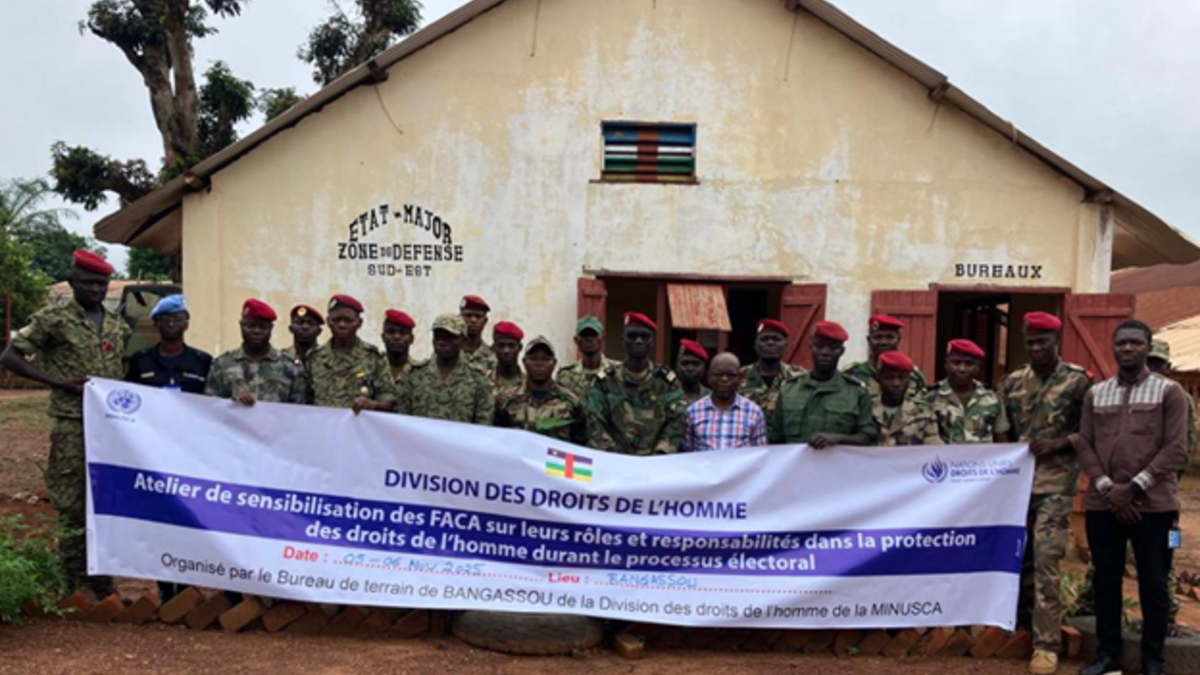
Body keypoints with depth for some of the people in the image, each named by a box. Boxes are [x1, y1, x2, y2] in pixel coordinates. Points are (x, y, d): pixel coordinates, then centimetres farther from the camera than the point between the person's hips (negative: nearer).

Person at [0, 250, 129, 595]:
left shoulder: (117, 323, 11)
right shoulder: (54, 318, -5)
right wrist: (61, 382, -15)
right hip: (72, 425, -5)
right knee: (71, 506, 0)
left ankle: (101, 578, 23)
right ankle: (74, 584, 10)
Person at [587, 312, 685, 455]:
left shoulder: (667, 380, 8)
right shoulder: (605, 380, 8)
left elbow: (676, 423, 2)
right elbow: (596, 424, 2)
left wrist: (659, 455, -10)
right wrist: (613, 457, -9)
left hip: (655, 461, 0)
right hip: (616, 461, 0)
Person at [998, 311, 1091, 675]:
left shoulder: (1077, 381, -2)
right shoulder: (1012, 382, 10)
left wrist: (1059, 443, -15)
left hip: (1055, 483, -4)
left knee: (1045, 557, -11)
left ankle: (1047, 643, -6)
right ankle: (1023, 617, 31)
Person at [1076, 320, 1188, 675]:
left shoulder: (1170, 392, 0)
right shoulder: (1095, 393, 11)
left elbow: (1176, 449, -7)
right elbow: (1085, 446, 6)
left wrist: (1134, 488, -14)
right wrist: (1107, 488, -8)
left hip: (1153, 505, -3)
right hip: (1102, 504, 3)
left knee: (1153, 584, 4)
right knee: (1106, 580, 9)